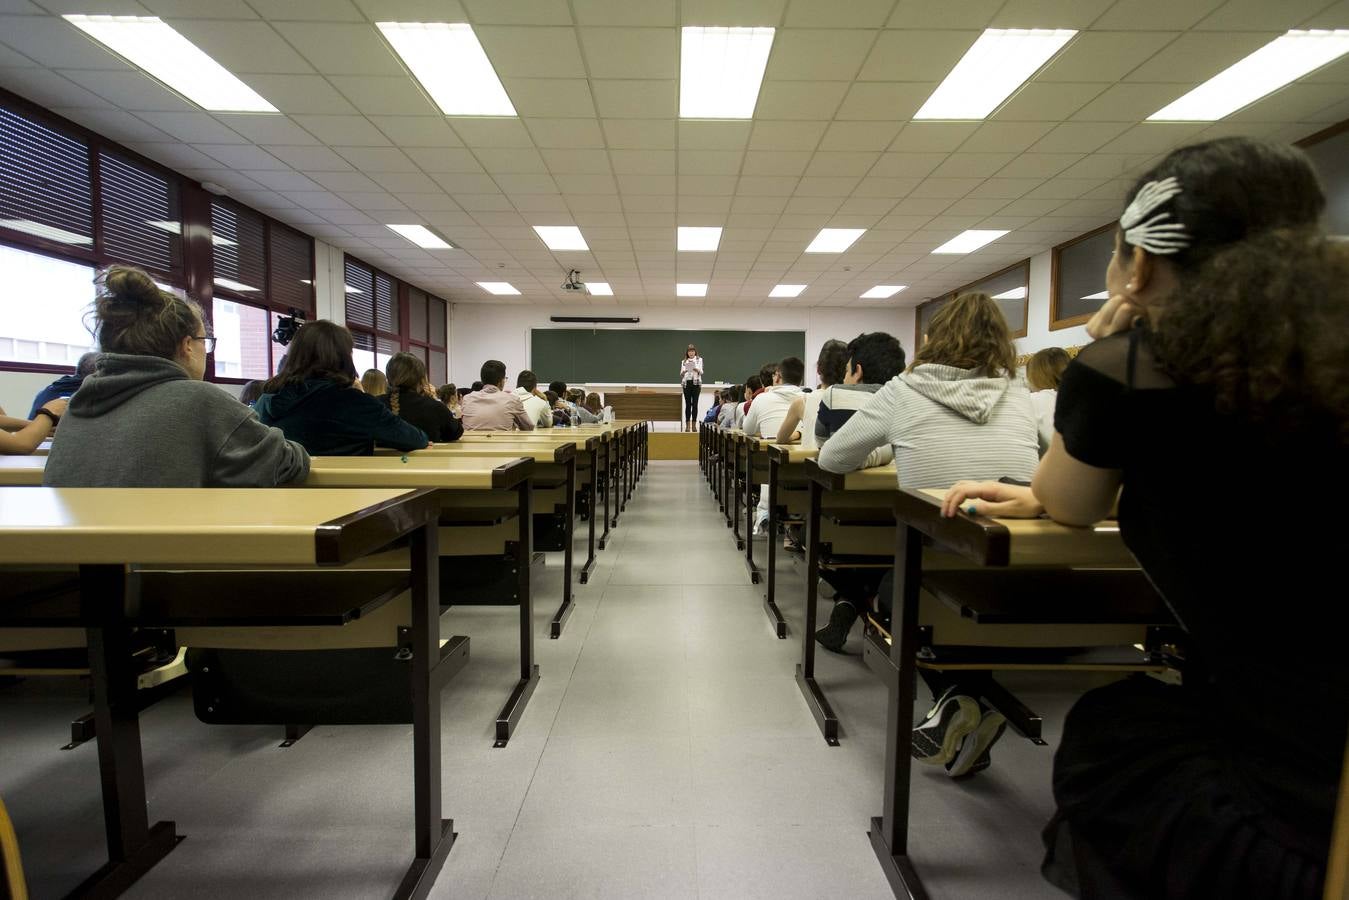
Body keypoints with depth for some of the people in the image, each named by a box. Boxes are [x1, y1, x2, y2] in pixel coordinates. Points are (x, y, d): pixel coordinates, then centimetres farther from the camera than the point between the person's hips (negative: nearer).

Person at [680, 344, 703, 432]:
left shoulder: (699, 359, 7)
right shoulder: (683, 361, 12)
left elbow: (701, 372, -5)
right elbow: (681, 374, 9)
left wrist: (697, 370, -27)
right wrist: (683, 372, -14)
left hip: (696, 383, -1)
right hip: (686, 383, 1)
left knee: (695, 404, -3)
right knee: (687, 404, 0)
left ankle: (694, 425, 1)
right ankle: (687, 425, 2)